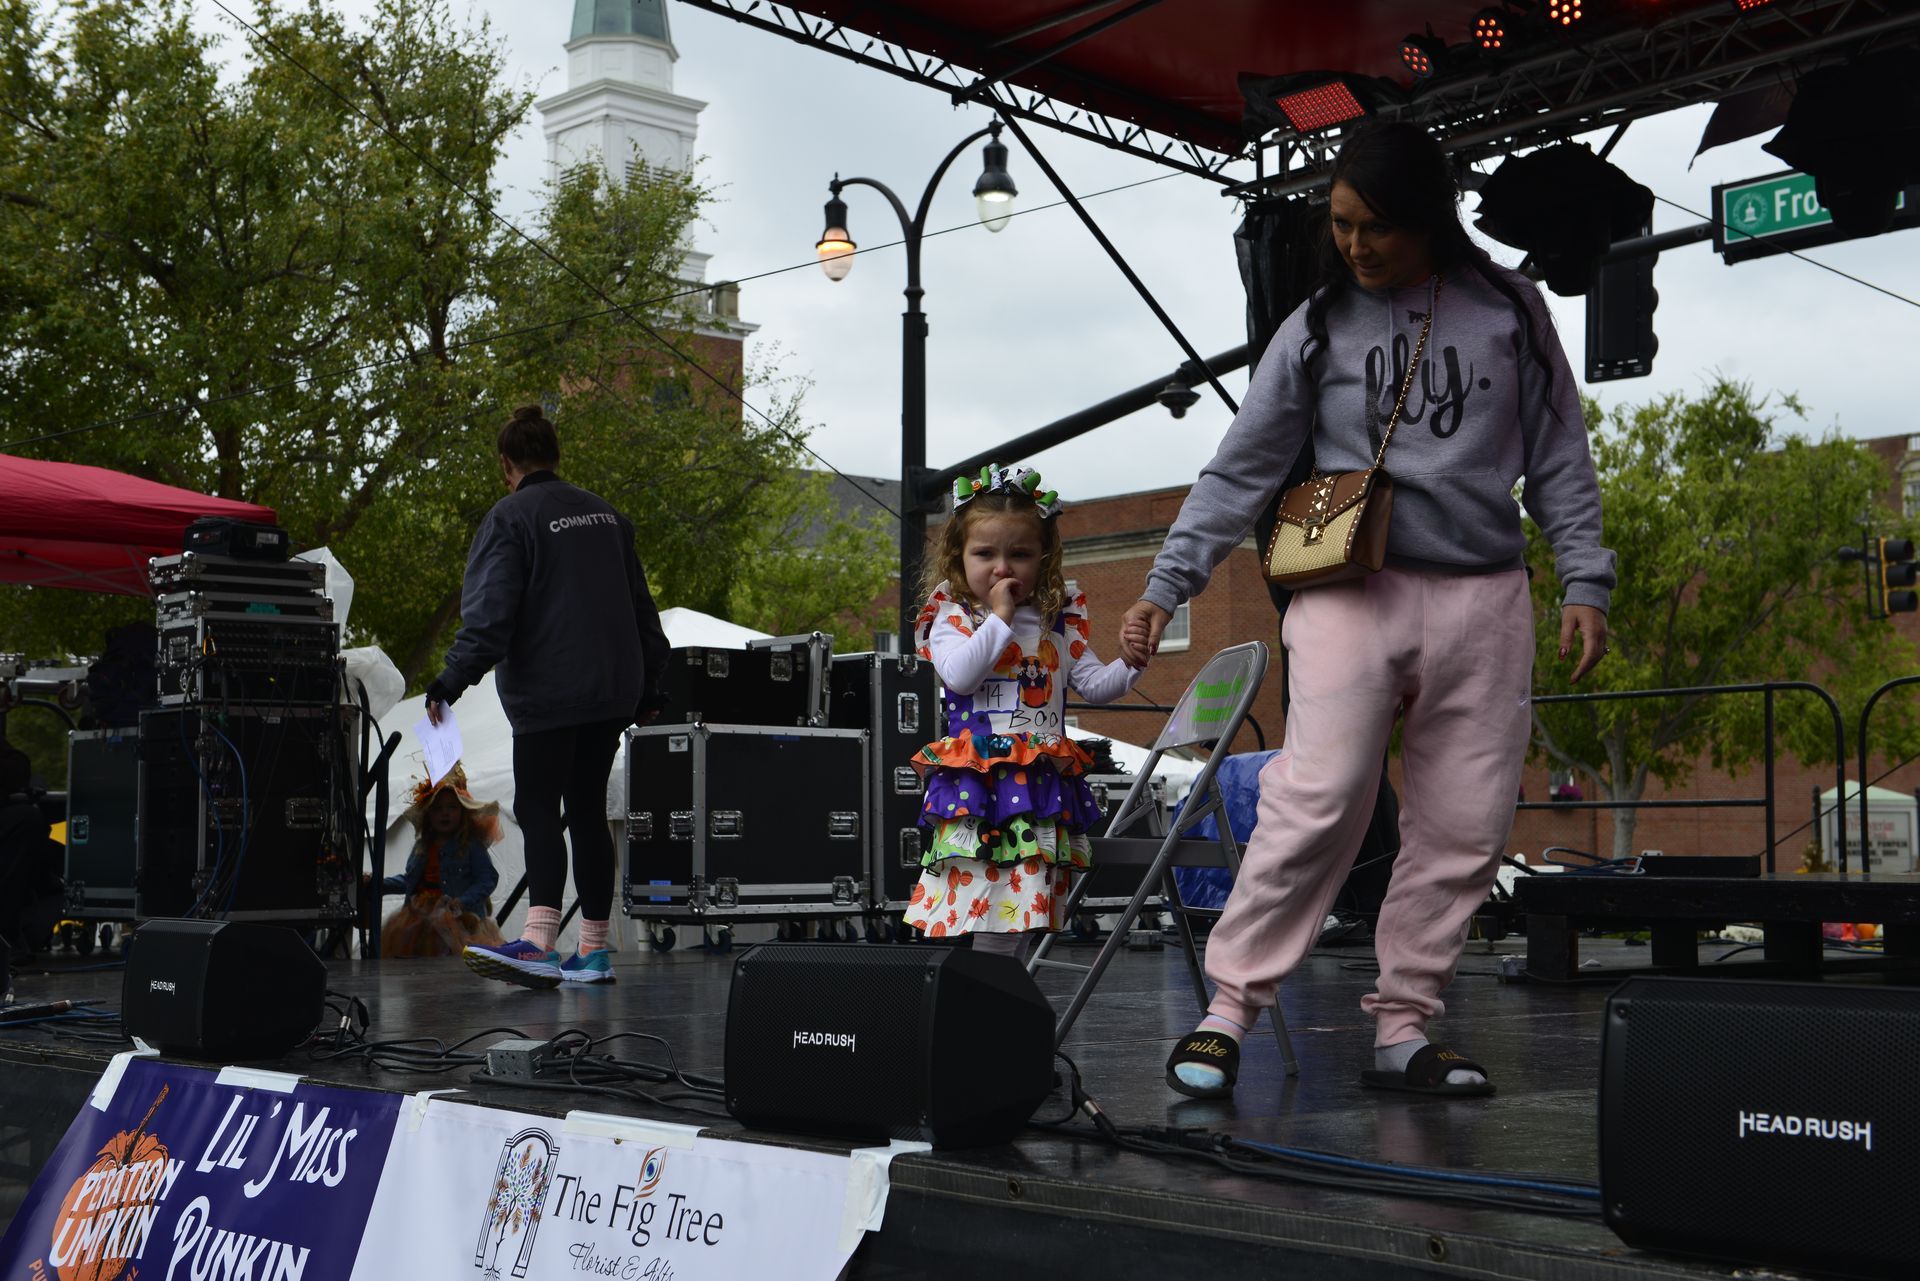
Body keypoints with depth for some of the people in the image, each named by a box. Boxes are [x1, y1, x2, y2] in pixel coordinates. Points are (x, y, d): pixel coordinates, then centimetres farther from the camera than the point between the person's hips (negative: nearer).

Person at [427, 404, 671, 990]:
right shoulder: (605, 514, 16)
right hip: (612, 692, 7)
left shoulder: (510, 517, -6)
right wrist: (649, 688, 27)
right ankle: (593, 951, 13)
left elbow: (489, 616, -16)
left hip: (547, 694, -7)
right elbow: (641, 609, 21)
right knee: (588, 810, 11)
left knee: (537, 811, -9)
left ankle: (539, 943, -25)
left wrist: (450, 682, -15)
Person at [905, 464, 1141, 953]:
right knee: (970, 897, -8)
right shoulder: (952, 618, 1)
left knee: (1010, 921, 5)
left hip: (1041, 785, 4)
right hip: (975, 782, -4)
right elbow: (958, 674, -17)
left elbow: (1095, 684, 13)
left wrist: (1131, 662, -6)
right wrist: (1000, 617, -12)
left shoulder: (1058, 622, 13)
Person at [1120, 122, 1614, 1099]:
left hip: (1483, 601, 2)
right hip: (1353, 588, -2)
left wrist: (1584, 583, 4)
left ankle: (1402, 1029, 10)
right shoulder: (1318, 329, 7)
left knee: (1464, 827, 0)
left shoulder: (1510, 313, 9)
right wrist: (1165, 586, 2)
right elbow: (1239, 471, 8)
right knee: (1318, 797, -17)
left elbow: (1559, 460, 13)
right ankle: (1229, 1012, -10)